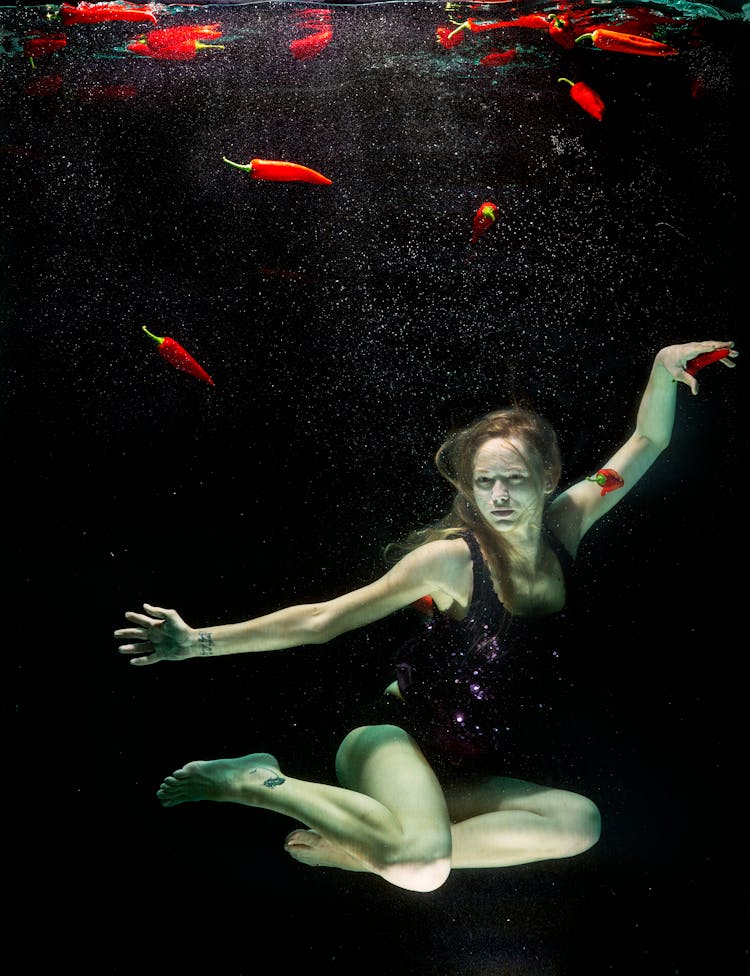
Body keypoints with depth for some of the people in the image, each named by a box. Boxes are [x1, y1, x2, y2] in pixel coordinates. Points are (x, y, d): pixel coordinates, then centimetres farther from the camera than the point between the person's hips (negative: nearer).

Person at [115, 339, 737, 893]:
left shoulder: (565, 524, 0)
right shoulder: (452, 557, -14)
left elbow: (647, 442, 10)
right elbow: (322, 621, -13)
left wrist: (664, 367, -8)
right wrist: (201, 642, -18)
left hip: (470, 771, 6)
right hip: (395, 739, -6)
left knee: (580, 822, -23)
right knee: (422, 861, -37)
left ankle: (363, 848, -20)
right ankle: (263, 783, -14)